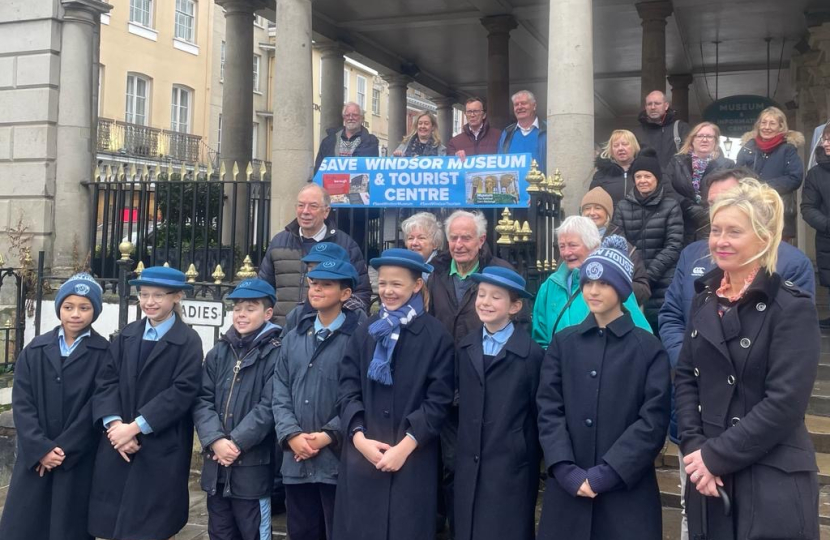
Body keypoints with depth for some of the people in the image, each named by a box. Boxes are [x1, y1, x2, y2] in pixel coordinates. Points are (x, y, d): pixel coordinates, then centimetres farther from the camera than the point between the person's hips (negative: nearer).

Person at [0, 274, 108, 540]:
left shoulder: (104, 353, -3)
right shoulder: (35, 350, 6)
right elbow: (21, 403, 0)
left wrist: (63, 449, -11)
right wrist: (41, 449, -11)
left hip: (78, 461, -2)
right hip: (34, 458, 3)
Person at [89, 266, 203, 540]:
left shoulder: (188, 340, -5)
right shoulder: (126, 335, 10)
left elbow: (183, 391, -13)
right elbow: (106, 381, 4)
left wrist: (135, 427, -15)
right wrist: (114, 423, -12)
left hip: (161, 449, -4)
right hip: (118, 444, 4)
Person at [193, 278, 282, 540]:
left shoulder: (276, 354, -6)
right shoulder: (218, 353, 11)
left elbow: (269, 407, -13)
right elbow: (202, 400, 3)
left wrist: (236, 443, -17)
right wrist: (215, 440, -13)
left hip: (252, 465, -5)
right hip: (216, 465, 5)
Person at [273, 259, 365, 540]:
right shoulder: (293, 338, 14)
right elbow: (280, 394, 9)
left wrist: (328, 436, -16)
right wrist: (291, 435, -6)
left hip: (338, 459, -5)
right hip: (296, 460, 6)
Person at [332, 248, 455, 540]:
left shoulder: (436, 336, -1)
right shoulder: (365, 332, 10)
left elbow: (439, 400, -5)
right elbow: (347, 390, 6)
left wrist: (405, 446, -12)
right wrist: (358, 437, -8)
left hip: (413, 461, -3)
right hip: (361, 458, 3)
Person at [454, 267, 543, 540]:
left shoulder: (531, 353, -9)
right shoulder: (466, 348, 8)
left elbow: (539, 413, -4)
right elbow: (461, 404, 12)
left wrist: (533, 463, 0)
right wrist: (455, 453, 9)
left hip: (511, 470, -5)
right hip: (468, 468, 5)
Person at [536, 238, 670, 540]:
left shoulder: (649, 348, 1)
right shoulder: (563, 343, 8)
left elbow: (653, 422, -6)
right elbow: (548, 410, 1)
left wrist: (605, 474, -14)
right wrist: (567, 471, -12)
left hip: (626, 491, -2)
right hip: (568, 490, 2)